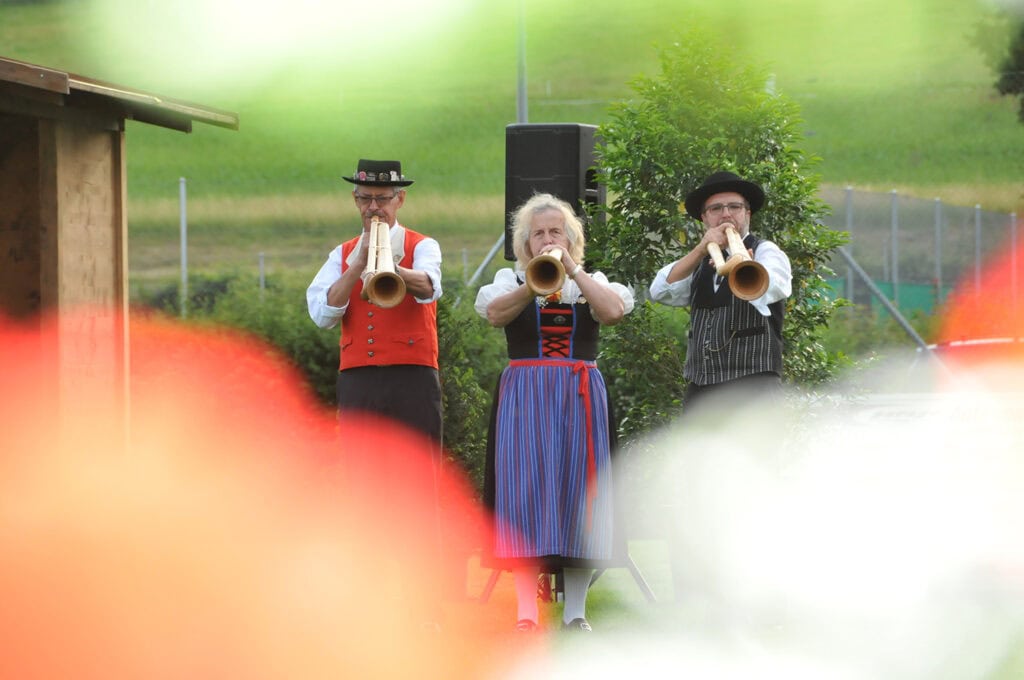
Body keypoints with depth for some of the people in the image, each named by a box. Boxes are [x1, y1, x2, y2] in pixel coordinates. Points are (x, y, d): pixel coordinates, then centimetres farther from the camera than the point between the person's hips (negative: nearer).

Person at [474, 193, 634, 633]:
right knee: (525, 492, -9)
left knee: (578, 492, -2)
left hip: (580, 397, 1)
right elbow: (495, 314, -11)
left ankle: (576, 611, 1)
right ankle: (526, 610, -9)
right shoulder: (510, 280, 12)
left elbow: (613, 311, -8)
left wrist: (572, 271, -12)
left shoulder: (591, 282, 14)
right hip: (525, 395, -1)